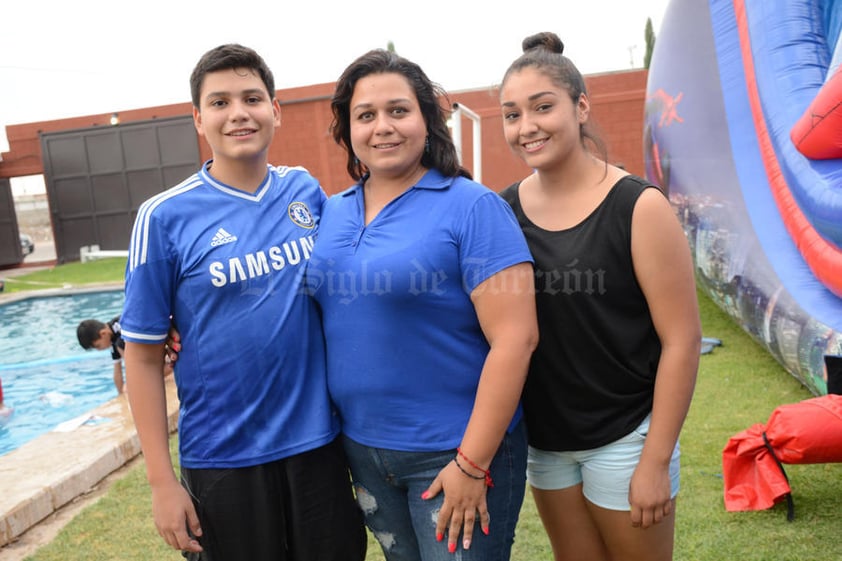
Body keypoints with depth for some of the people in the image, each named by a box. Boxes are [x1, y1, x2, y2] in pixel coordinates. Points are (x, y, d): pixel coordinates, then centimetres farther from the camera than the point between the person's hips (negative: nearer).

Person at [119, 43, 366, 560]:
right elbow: (143, 354, -6)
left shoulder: (306, 190, -1)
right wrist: (162, 480, -6)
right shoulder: (165, 217, -9)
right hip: (223, 457, -2)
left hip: (319, 440, 3)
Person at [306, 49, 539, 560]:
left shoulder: (473, 207, -13)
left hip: (453, 450, -5)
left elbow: (515, 338, -18)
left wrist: (472, 464, -18)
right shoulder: (331, 213, 5)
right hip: (362, 450, 6)